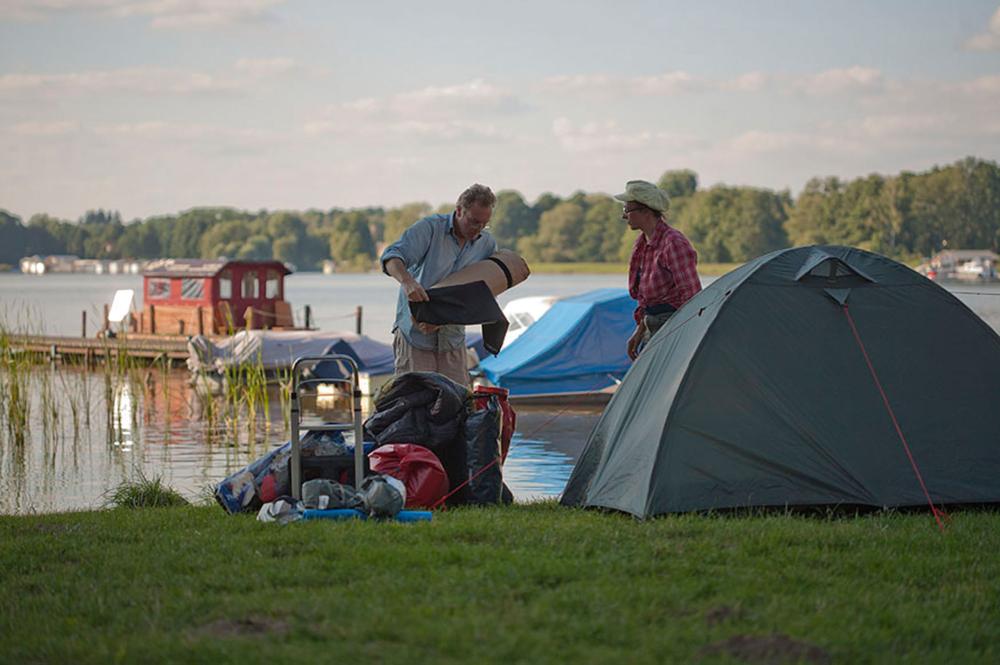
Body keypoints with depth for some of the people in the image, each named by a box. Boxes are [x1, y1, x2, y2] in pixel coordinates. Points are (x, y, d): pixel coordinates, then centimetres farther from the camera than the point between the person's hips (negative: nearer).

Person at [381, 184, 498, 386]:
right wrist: (407, 281, -44)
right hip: (414, 334, -4)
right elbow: (392, 257, -21)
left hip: (452, 339, 4)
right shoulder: (429, 228, -8)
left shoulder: (487, 245, 4)